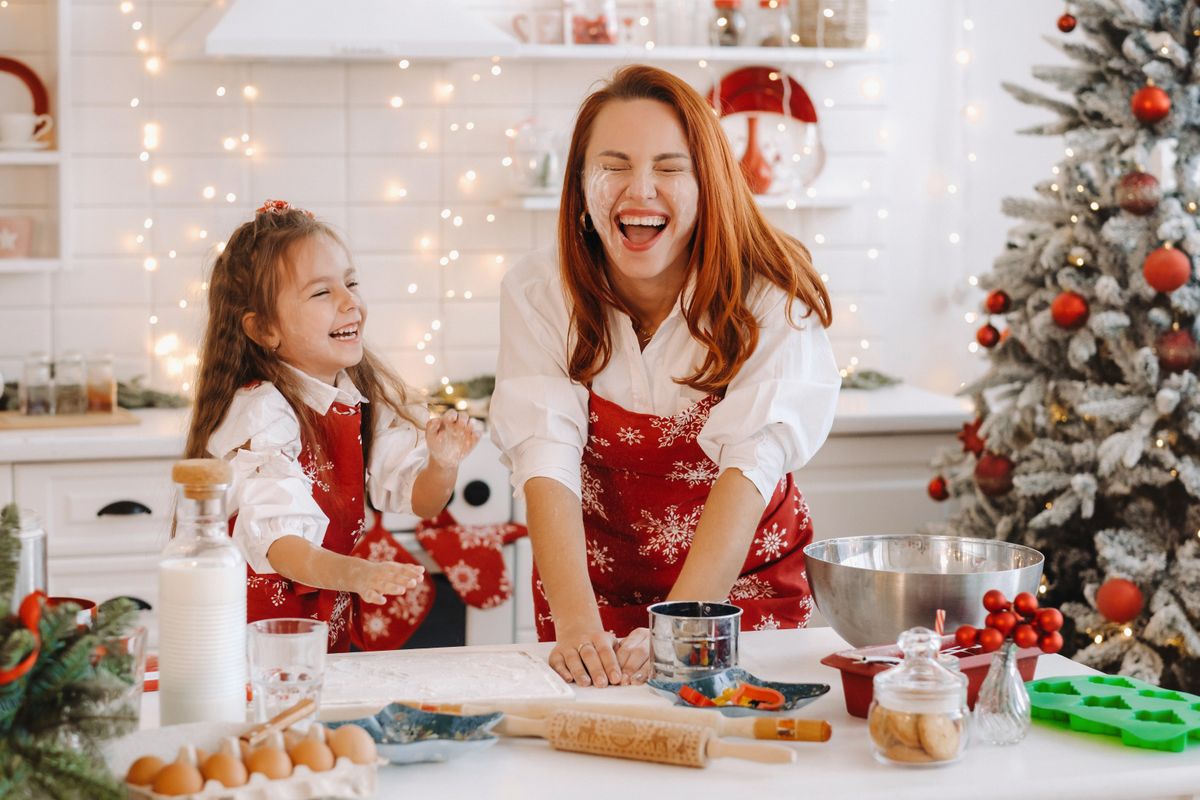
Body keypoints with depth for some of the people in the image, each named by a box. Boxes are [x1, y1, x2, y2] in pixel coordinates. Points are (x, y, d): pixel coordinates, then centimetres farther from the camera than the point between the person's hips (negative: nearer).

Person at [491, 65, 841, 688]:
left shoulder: (773, 299, -16)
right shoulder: (538, 295, -11)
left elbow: (750, 470, -25)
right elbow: (547, 462, -21)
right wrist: (576, 618, -36)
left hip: (744, 577, -1)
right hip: (595, 579, 1)